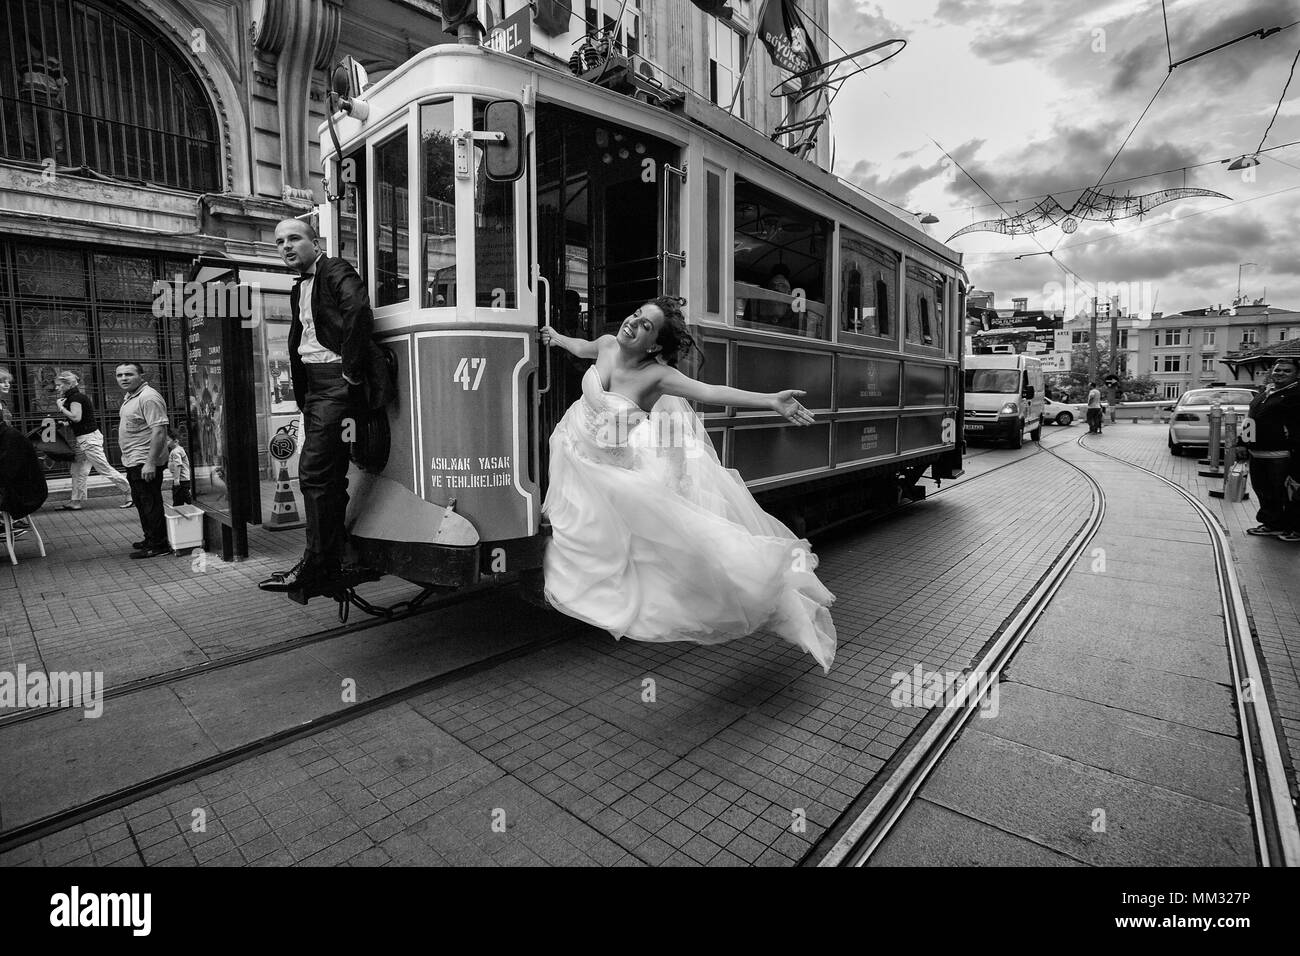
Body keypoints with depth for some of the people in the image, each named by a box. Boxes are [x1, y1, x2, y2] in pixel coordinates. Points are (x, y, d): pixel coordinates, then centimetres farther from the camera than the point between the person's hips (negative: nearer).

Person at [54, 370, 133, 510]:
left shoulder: (75, 397, -12)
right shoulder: (75, 396, 17)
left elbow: (76, 417, -23)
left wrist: (61, 407, -12)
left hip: (89, 438, -10)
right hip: (82, 439, 10)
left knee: (105, 469, -8)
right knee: (77, 471, 10)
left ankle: (131, 494, -4)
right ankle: (76, 501, 14)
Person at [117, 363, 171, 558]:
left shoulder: (148, 397, -18)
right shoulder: (129, 397, 16)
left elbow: (159, 431, -25)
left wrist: (150, 463, -28)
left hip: (145, 462, -11)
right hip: (133, 461, 11)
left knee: (150, 503, -5)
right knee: (141, 502, 18)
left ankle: (158, 545, 1)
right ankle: (150, 538, 30)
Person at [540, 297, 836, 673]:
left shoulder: (656, 374, -26)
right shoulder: (607, 345, -10)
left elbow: (711, 392, -36)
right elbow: (584, 347, 16)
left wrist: (771, 400, -46)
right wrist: (558, 338, 36)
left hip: (618, 467, -5)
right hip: (579, 454, 5)